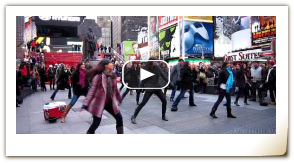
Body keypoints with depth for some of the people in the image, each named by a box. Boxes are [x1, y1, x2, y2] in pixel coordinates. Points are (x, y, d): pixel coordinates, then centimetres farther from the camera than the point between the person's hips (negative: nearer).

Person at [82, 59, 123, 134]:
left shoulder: (113, 76, 4)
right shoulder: (98, 76, -16)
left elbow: (115, 88, 16)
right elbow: (92, 91, -13)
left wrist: (119, 98, 24)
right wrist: (86, 103, -15)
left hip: (110, 102, 7)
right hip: (99, 102, -7)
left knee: (119, 118, 11)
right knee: (96, 123, -2)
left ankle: (120, 133, 31)